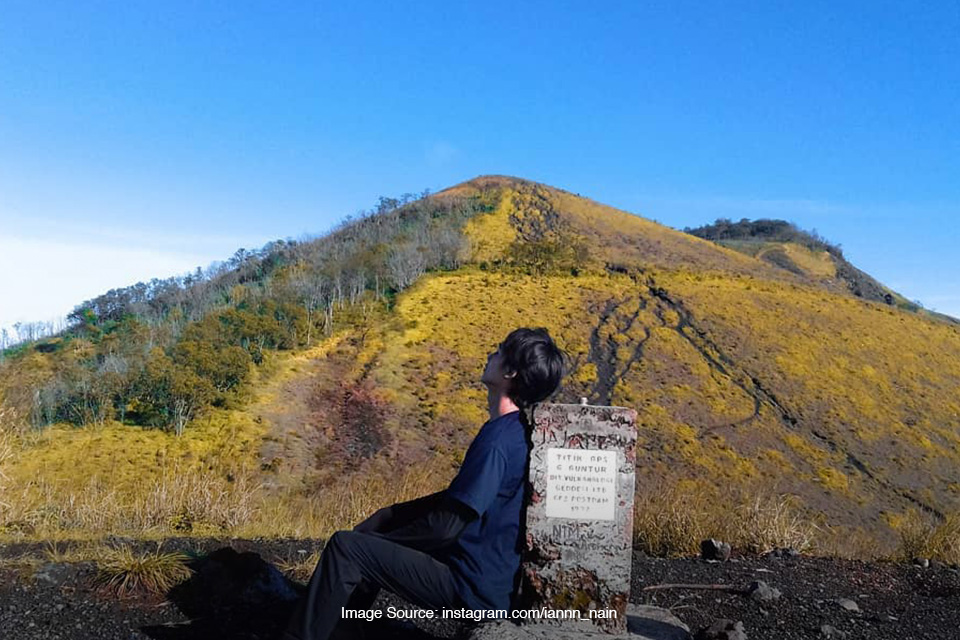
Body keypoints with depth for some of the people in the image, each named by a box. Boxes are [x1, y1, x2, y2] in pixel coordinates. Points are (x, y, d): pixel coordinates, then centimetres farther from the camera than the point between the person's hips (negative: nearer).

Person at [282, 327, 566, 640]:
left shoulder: (499, 439, -25)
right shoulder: (517, 429, 6)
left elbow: (446, 525, -24)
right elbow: (461, 496, 16)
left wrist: (379, 542, -9)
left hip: (473, 590, -10)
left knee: (344, 548, -12)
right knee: (387, 518, 23)